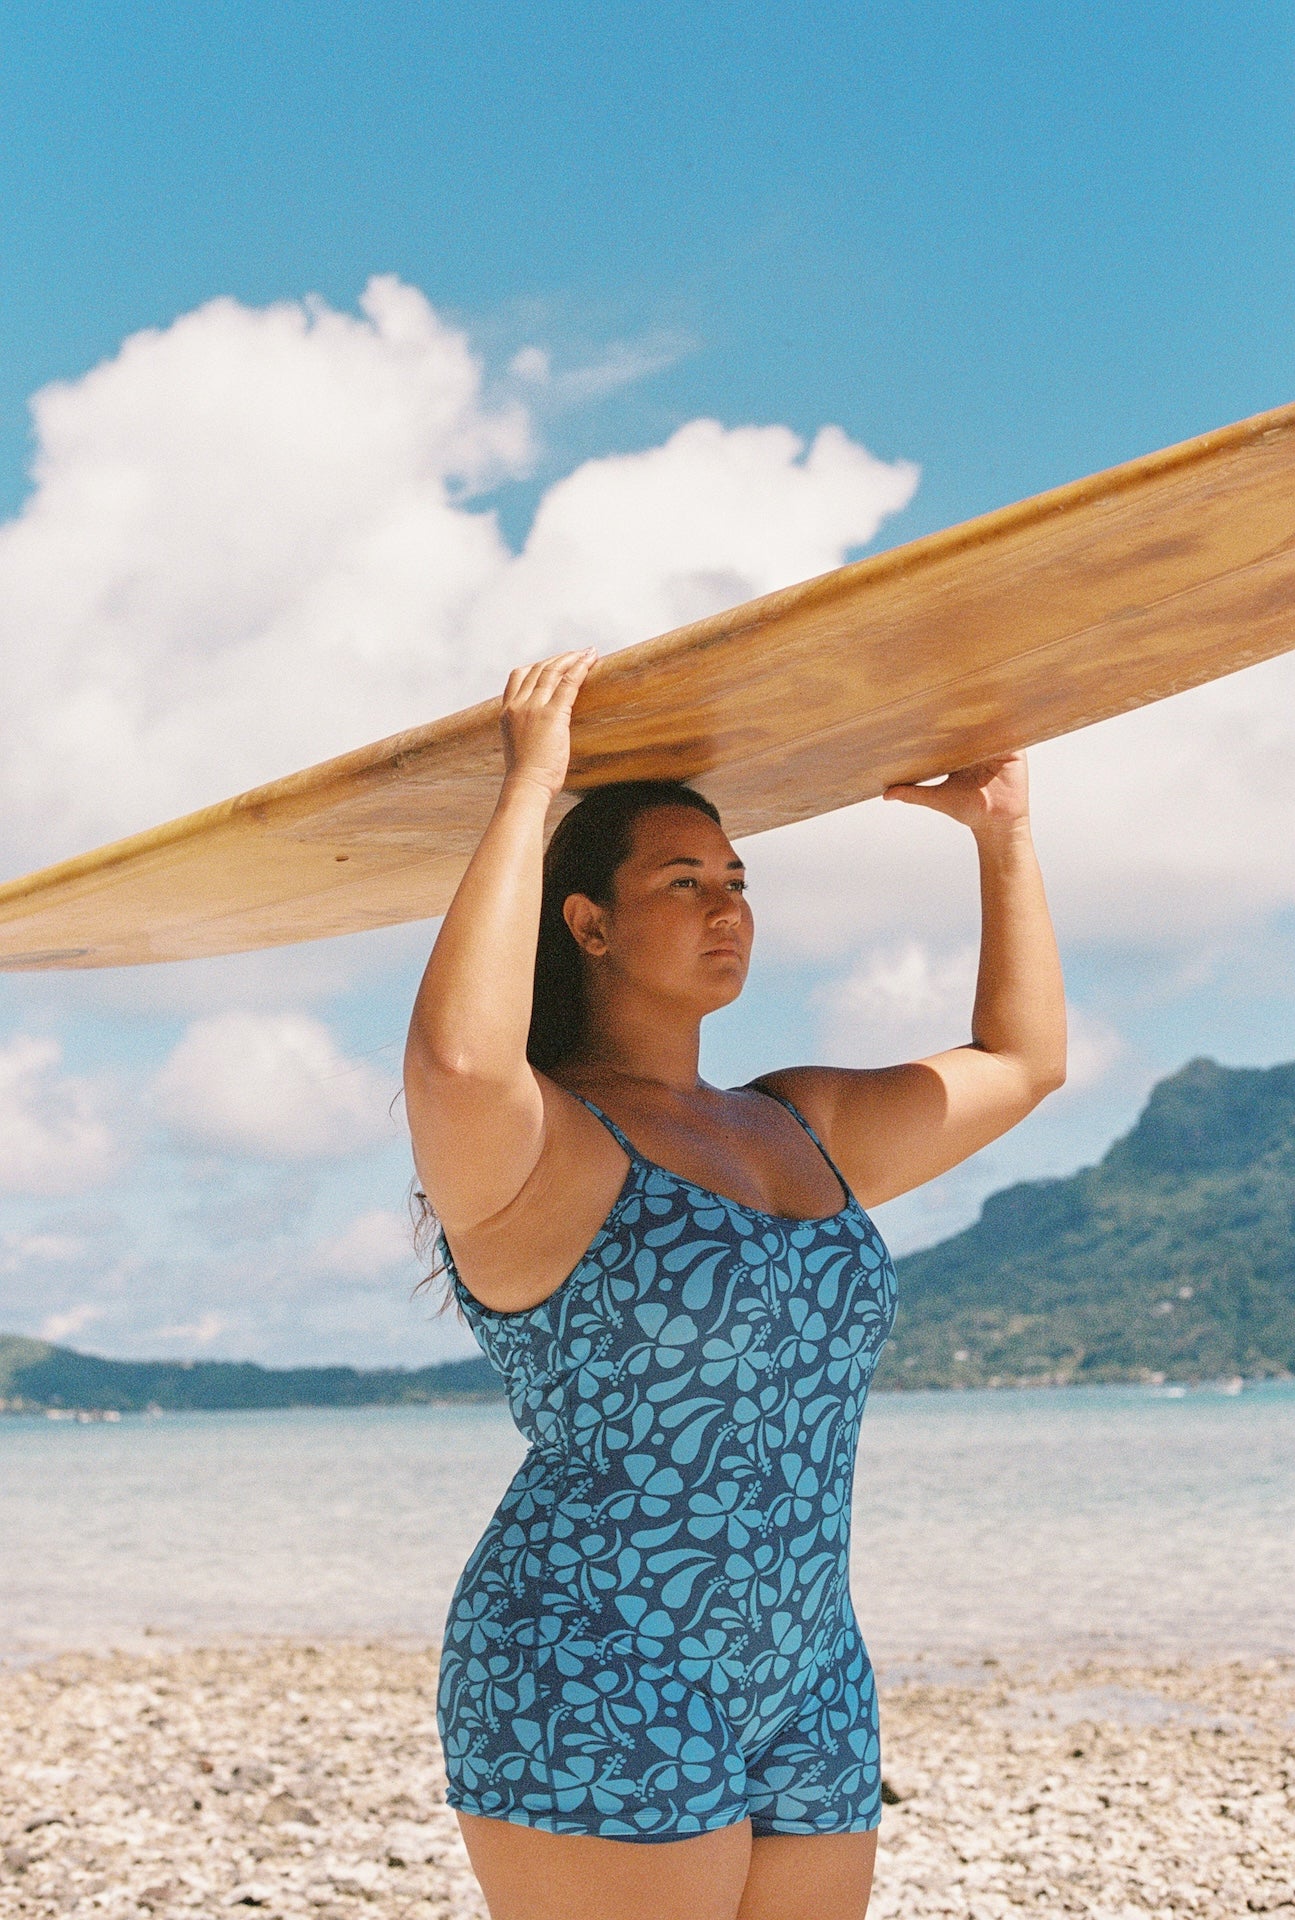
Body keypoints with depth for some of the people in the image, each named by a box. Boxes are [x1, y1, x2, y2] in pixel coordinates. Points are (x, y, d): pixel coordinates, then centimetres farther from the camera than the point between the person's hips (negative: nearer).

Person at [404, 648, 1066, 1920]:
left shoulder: (803, 1130, 15)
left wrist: (1003, 831, 21)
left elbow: (1022, 1061, 26)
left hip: (805, 1702, 8)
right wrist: (528, 790, -24)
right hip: (593, 1696, -8)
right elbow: (456, 1063, -34)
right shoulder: (530, 1148, -9)